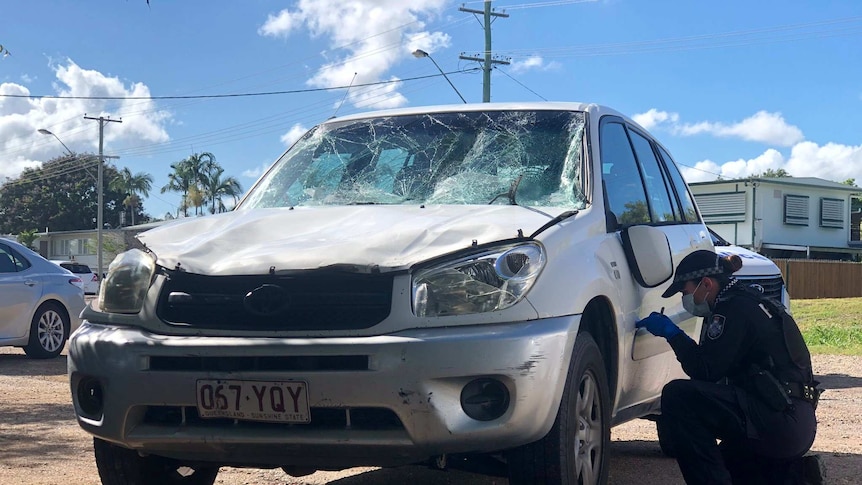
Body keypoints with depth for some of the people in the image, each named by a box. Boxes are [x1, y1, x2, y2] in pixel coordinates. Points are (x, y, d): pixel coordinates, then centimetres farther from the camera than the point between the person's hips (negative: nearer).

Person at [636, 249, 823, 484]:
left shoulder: (734, 308, -12)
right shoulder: (747, 301, 18)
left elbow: (705, 371, -15)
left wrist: (671, 332, -6)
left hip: (778, 423, -11)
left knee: (677, 396, -19)